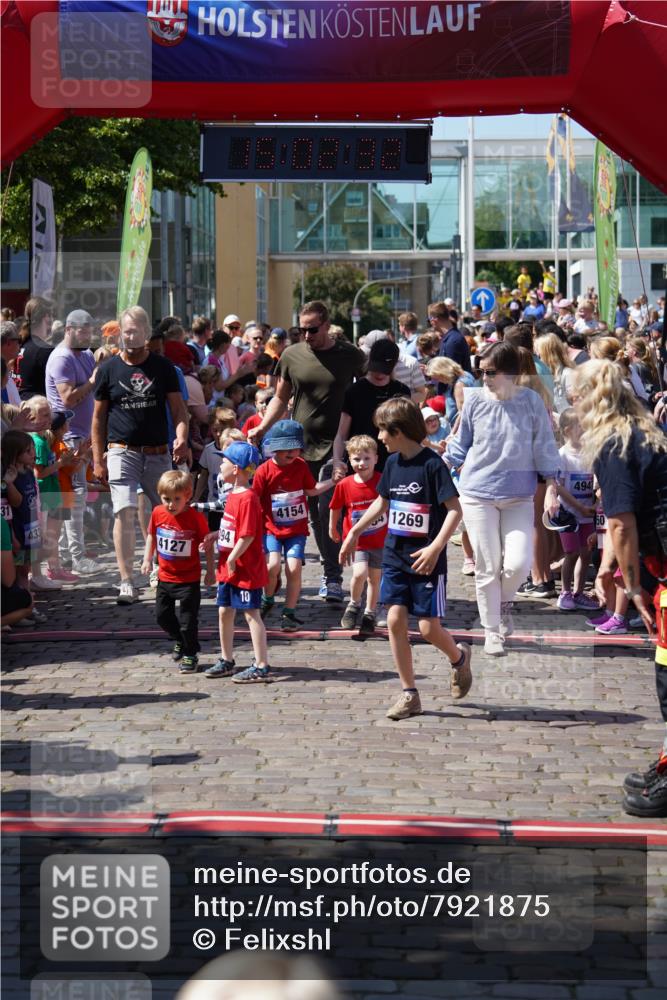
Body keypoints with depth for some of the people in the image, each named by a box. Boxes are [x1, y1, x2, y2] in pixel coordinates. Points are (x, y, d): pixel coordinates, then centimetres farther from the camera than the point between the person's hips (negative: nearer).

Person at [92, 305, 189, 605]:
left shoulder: (163, 367, 5)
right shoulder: (109, 369, 5)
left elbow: (178, 408, 4)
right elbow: (99, 417, 9)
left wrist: (181, 437, -16)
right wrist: (98, 459, 4)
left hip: (158, 453, 2)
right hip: (122, 452, -1)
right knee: (124, 512, -15)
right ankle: (126, 581, -16)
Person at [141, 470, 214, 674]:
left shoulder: (195, 518, -19)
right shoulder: (157, 513, -7)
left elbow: (207, 544, -8)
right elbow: (151, 536, 11)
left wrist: (210, 570, -5)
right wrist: (147, 559, 7)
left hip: (189, 579, -5)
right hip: (165, 576, 5)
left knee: (188, 619, 2)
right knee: (162, 614, 15)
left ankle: (190, 654, 22)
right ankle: (179, 641, 41)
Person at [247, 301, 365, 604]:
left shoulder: (350, 356, 0)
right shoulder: (292, 356, 6)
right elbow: (281, 398, 15)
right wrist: (262, 428, 1)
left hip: (334, 446, -3)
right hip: (300, 446, 3)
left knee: (327, 510, -13)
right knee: (314, 514, 7)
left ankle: (333, 578, -8)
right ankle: (331, 571, 18)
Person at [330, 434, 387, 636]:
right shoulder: (344, 485, -11)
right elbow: (335, 508, 6)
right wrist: (333, 529, 16)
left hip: (380, 539, 1)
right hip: (356, 540, -1)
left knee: (375, 578, 11)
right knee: (359, 573, -20)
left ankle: (369, 615, 29)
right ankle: (354, 605, 7)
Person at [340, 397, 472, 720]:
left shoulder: (432, 464, -15)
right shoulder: (392, 463, 7)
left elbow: (455, 510, -16)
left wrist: (435, 548, -25)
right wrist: (355, 532, 25)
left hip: (426, 559, -6)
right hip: (395, 555, 6)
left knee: (429, 627, -5)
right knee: (395, 620, -2)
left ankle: (459, 657, 29)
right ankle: (409, 694, 6)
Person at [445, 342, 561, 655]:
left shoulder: (530, 401, -3)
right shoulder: (475, 399, -2)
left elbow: (544, 447, 3)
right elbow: (461, 444, 10)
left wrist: (551, 488, 0)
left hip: (519, 496, 0)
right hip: (478, 493, 0)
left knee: (518, 562, -10)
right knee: (487, 567, 1)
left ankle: (505, 600, 24)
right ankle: (492, 631, 15)